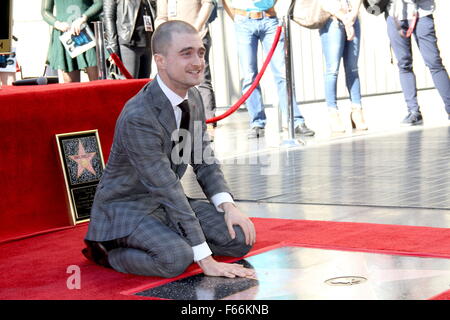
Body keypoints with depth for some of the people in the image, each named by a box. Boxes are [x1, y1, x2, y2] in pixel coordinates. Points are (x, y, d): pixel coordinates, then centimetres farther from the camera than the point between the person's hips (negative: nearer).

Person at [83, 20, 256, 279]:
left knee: (241, 238, -7)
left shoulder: (193, 97, -1)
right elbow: (167, 189, -29)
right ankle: (107, 251, -7)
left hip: (167, 203, 8)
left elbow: (204, 160, 9)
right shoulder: (138, 117, -28)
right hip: (126, 207, -8)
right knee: (176, 258, -33)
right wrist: (205, 258, -29)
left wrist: (228, 206, -10)